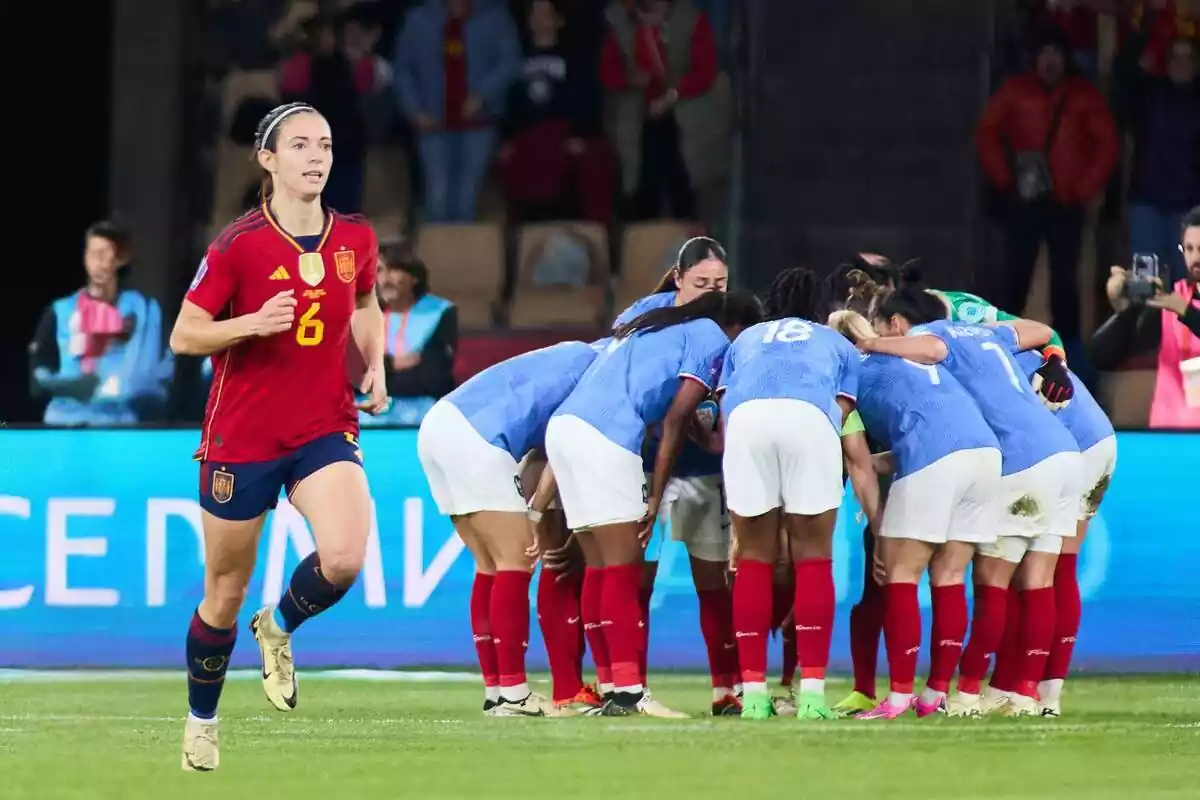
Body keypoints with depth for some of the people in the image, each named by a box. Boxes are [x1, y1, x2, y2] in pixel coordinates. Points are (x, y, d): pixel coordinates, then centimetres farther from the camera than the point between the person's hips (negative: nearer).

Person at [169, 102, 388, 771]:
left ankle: (281, 628, 9)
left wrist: (375, 365, 5)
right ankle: (201, 722, 31)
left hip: (326, 429, 2)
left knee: (344, 557, -24)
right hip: (242, 437, -2)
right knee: (226, 593, 8)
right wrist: (253, 325, -23)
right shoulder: (239, 244, -11)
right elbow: (184, 336, -7)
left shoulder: (355, 239, 1)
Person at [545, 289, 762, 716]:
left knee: (601, 569, 10)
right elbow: (676, 419, -2)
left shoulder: (659, 326, 30)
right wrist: (655, 497, -2)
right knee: (623, 571, -5)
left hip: (564, 424, 8)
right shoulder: (713, 338, 6)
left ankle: (613, 689, 10)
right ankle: (627, 692, -9)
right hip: (604, 437, -8)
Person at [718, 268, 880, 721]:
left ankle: (753, 692, 8)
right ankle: (812, 692, 2)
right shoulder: (839, 347, 35)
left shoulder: (745, 340, 38)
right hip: (810, 417, -1)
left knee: (755, 558, 12)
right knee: (813, 558, 10)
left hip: (746, 417, 1)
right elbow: (856, 455, 22)